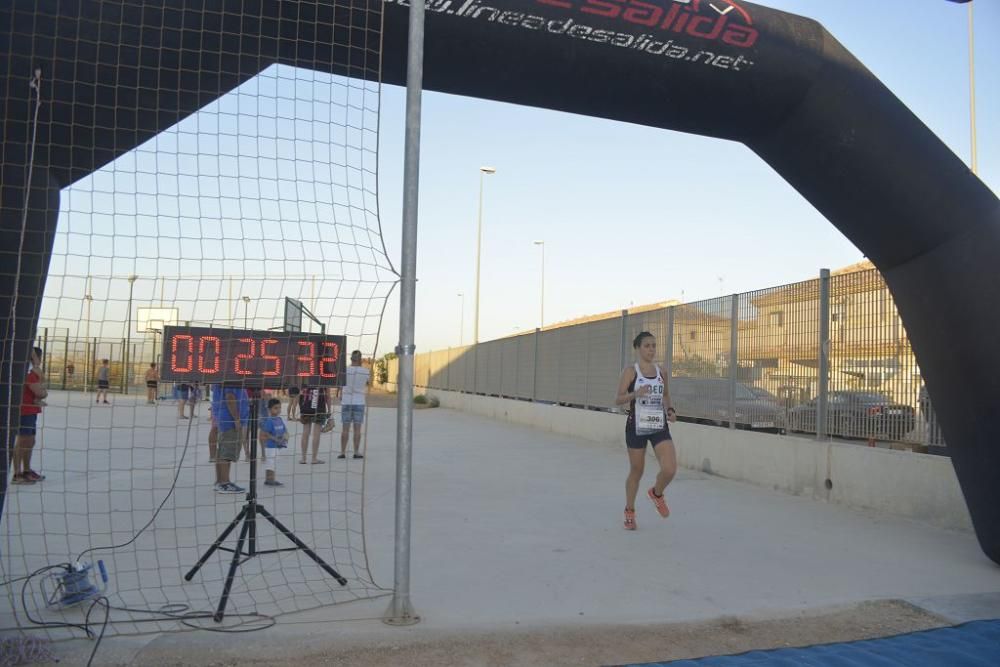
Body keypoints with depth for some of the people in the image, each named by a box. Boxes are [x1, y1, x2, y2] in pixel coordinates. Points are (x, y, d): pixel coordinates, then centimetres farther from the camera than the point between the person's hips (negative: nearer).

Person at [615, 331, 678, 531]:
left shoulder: (661, 372, 7)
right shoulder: (630, 372, -6)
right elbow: (618, 399, -10)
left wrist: (670, 410, 3)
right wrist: (635, 394, -28)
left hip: (659, 427, 3)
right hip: (637, 427, -3)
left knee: (670, 469, -12)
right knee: (636, 471, 8)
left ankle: (656, 493, 22)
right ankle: (629, 511, 30)